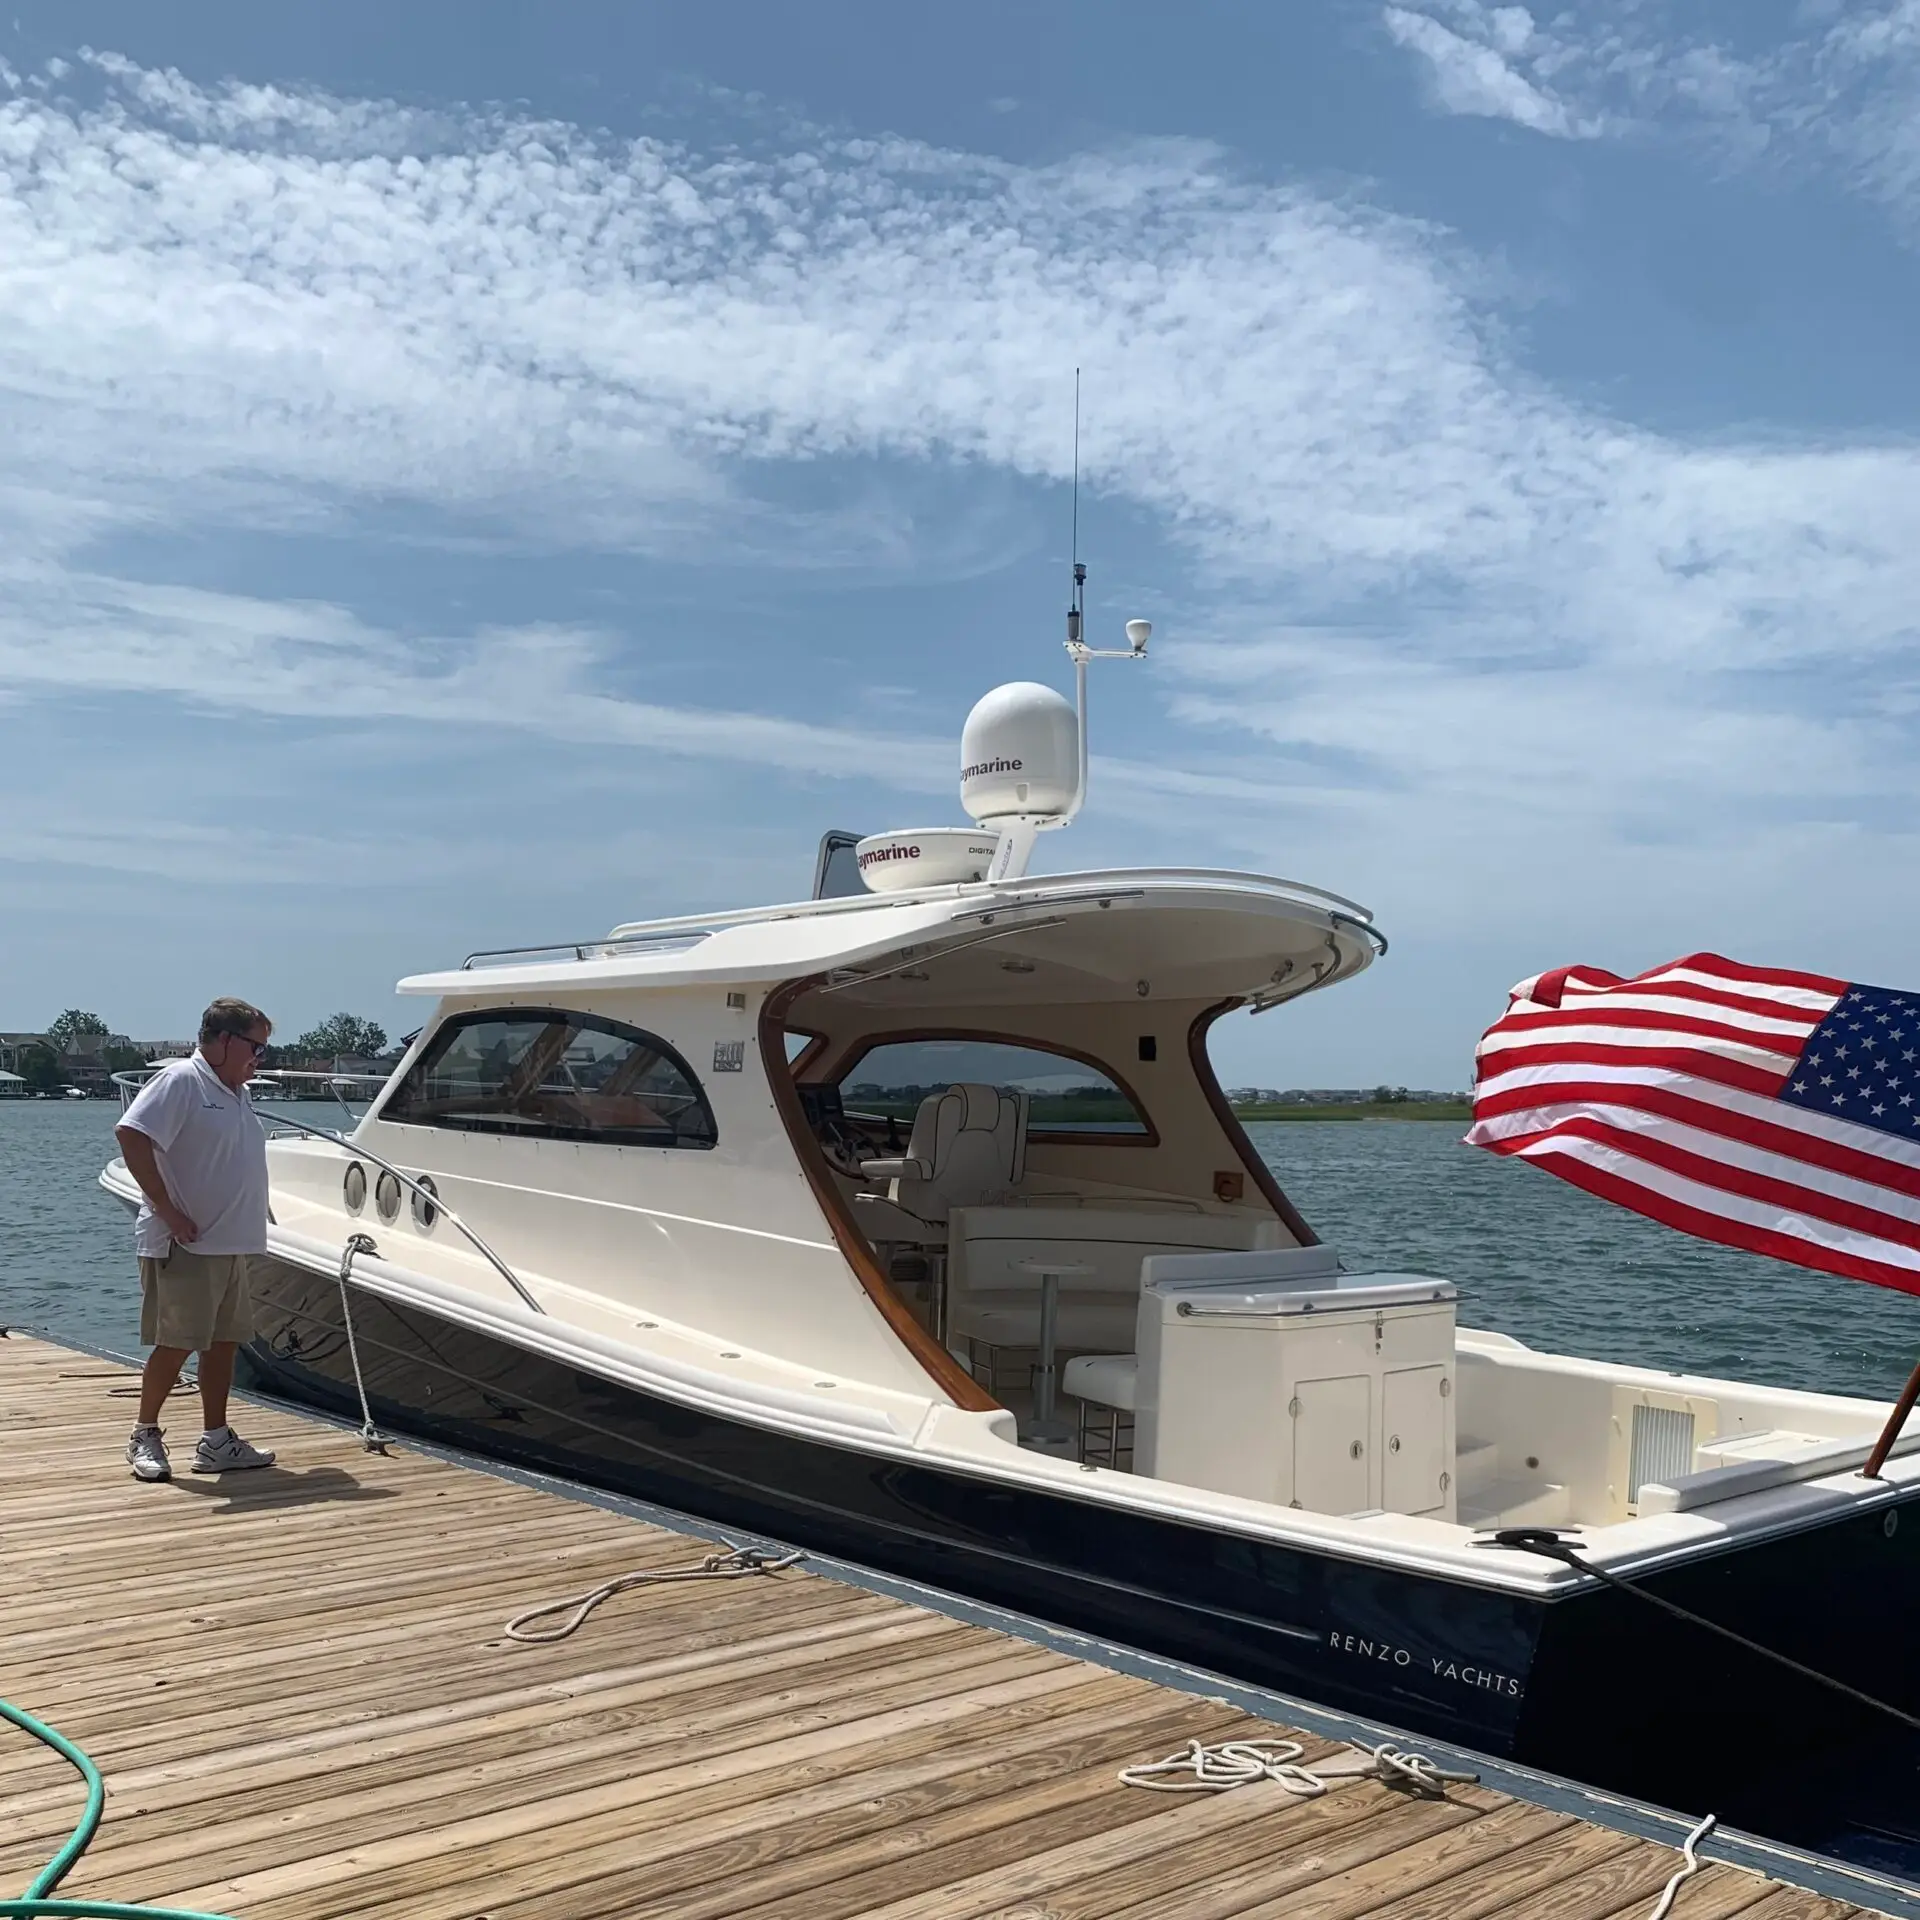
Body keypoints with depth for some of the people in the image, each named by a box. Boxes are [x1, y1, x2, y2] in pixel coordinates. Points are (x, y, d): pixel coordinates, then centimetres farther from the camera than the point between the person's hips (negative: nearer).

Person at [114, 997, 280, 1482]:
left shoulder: (235, 1092, 16)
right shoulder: (180, 1080, -12)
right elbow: (130, 1135, -23)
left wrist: (248, 1229, 15)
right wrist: (166, 1209, -21)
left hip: (230, 1243, 9)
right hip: (186, 1244, -9)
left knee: (224, 1341, 11)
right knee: (177, 1343, -3)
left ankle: (217, 1442, 18)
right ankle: (144, 1437, 13)